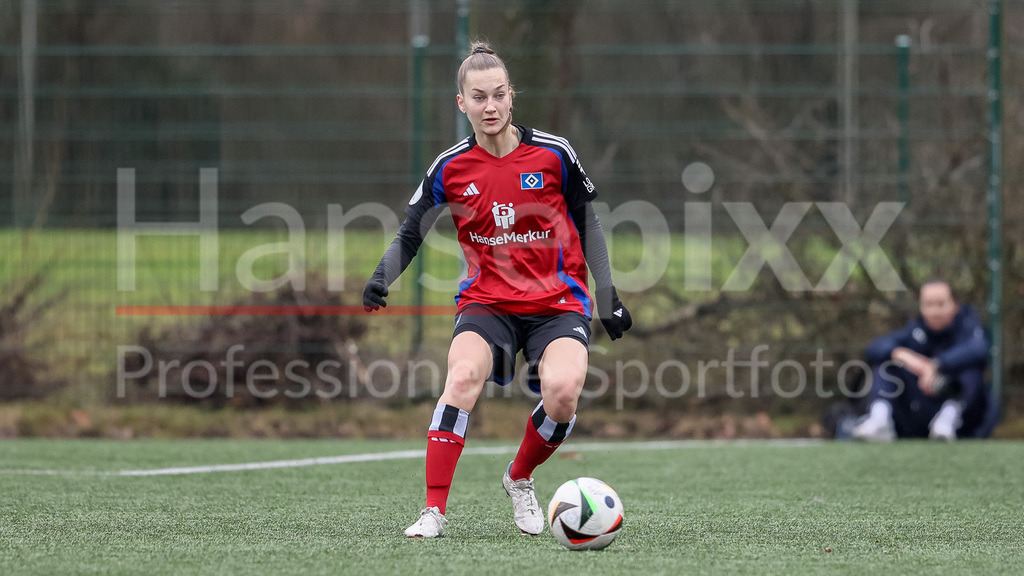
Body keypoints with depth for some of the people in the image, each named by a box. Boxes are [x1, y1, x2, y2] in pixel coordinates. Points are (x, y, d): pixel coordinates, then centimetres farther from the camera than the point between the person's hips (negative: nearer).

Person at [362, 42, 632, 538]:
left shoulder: (553, 154, -4)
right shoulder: (450, 168, -3)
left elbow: (586, 223, 8)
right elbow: (410, 233, 8)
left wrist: (607, 297, 10)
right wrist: (381, 278, -11)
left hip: (558, 301, 0)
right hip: (486, 301, 0)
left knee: (562, 391, -28)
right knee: (463, 375, -31)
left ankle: (520, 479, 4)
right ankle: (434, 512, -26)